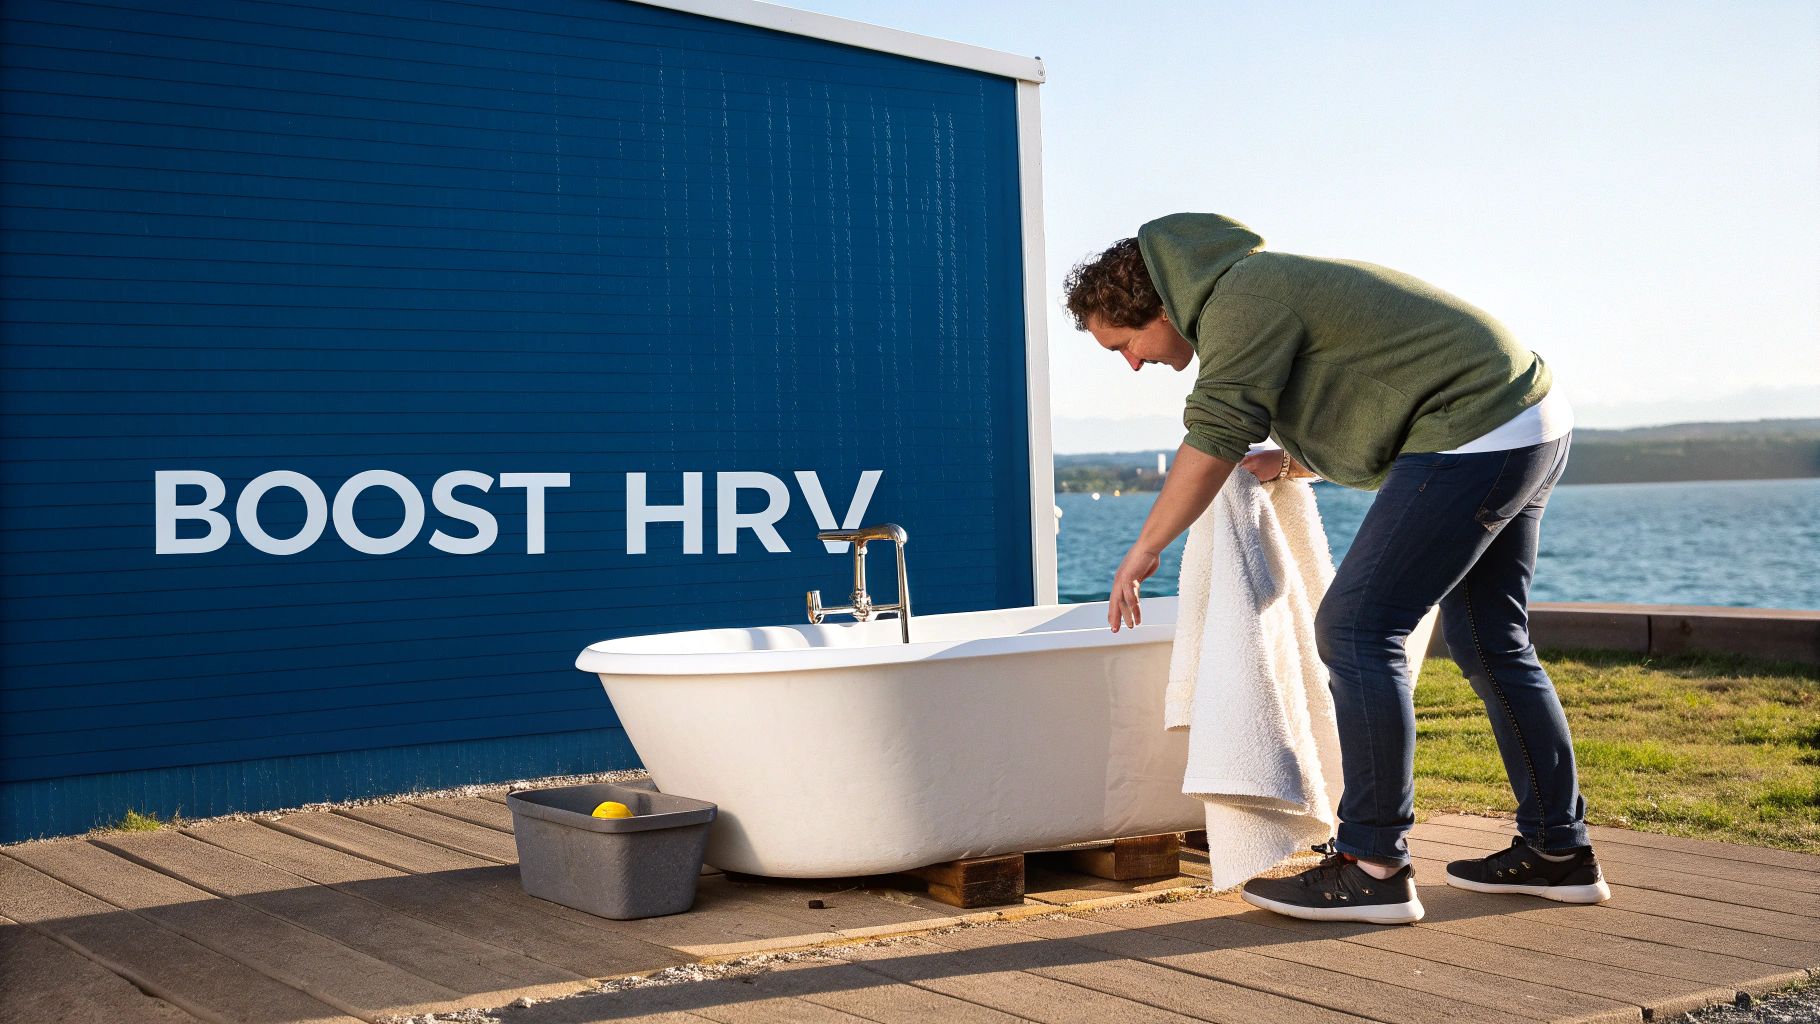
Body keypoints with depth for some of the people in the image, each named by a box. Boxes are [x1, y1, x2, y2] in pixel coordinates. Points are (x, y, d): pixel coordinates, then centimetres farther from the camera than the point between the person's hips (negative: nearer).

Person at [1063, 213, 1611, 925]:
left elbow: (1212, 443, -18)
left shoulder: (1240, 300, -13)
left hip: (1477, 433, -11)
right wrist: (1283, 463, 12)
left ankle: (1373, 866, -7)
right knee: (1488, 643, 17)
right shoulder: (1267, 287, 19)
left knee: (1356, 631, -10)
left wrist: (1143, 550, -8)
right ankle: (1558, 852, 24)